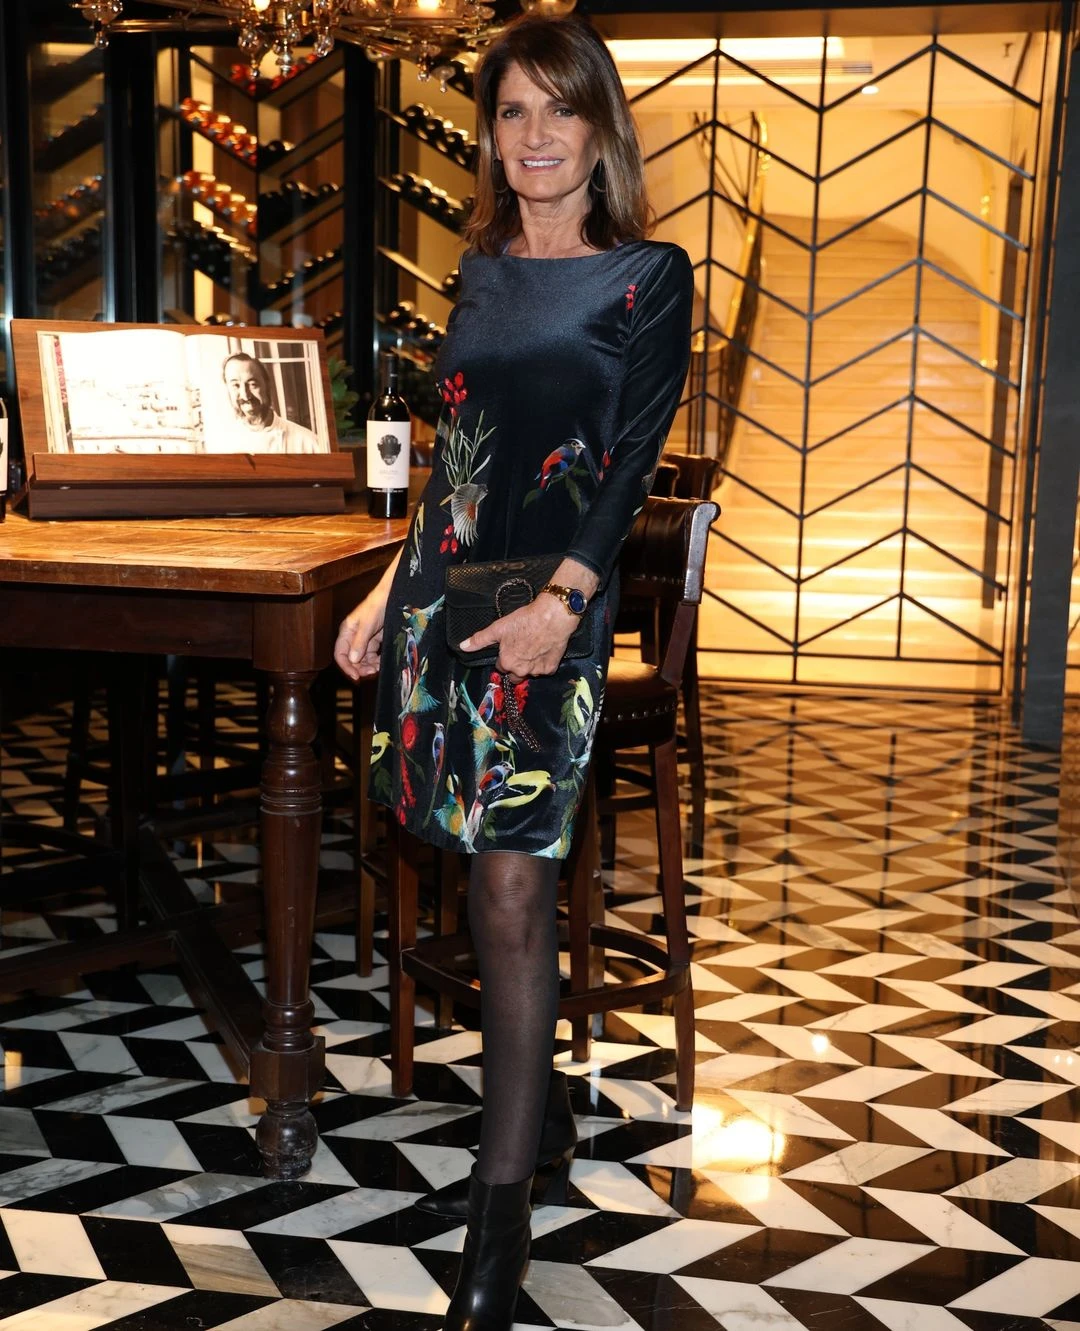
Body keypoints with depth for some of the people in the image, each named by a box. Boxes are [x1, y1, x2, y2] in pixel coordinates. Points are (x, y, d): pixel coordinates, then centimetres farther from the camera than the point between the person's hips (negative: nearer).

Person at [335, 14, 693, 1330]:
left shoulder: (649, 276, 0)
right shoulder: (483, 270, 17)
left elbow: (631, 459, -9)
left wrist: (563, 599, -21)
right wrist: (394, 585, 18)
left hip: (548, 605, -6)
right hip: (447, 582, 6)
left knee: (512, 890, -8)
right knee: (490, 882, 10)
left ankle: (502, 1209, 2)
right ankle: (540, 1114, 28)